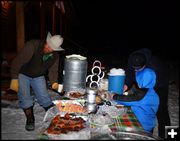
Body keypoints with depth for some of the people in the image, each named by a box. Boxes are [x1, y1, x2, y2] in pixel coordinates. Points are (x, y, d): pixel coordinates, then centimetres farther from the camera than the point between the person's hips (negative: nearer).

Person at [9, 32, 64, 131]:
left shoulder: (55, 56, -14)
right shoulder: (32, 46, -31)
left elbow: (53, 70, -4)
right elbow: (17, 62, -27)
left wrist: (54, 81, -22)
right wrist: (14, 79, -27)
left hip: (38, 77, 3)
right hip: (23, 74, -3)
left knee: (44, 96, -2)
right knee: (25, 98, -13)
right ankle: (30, 120, 7)